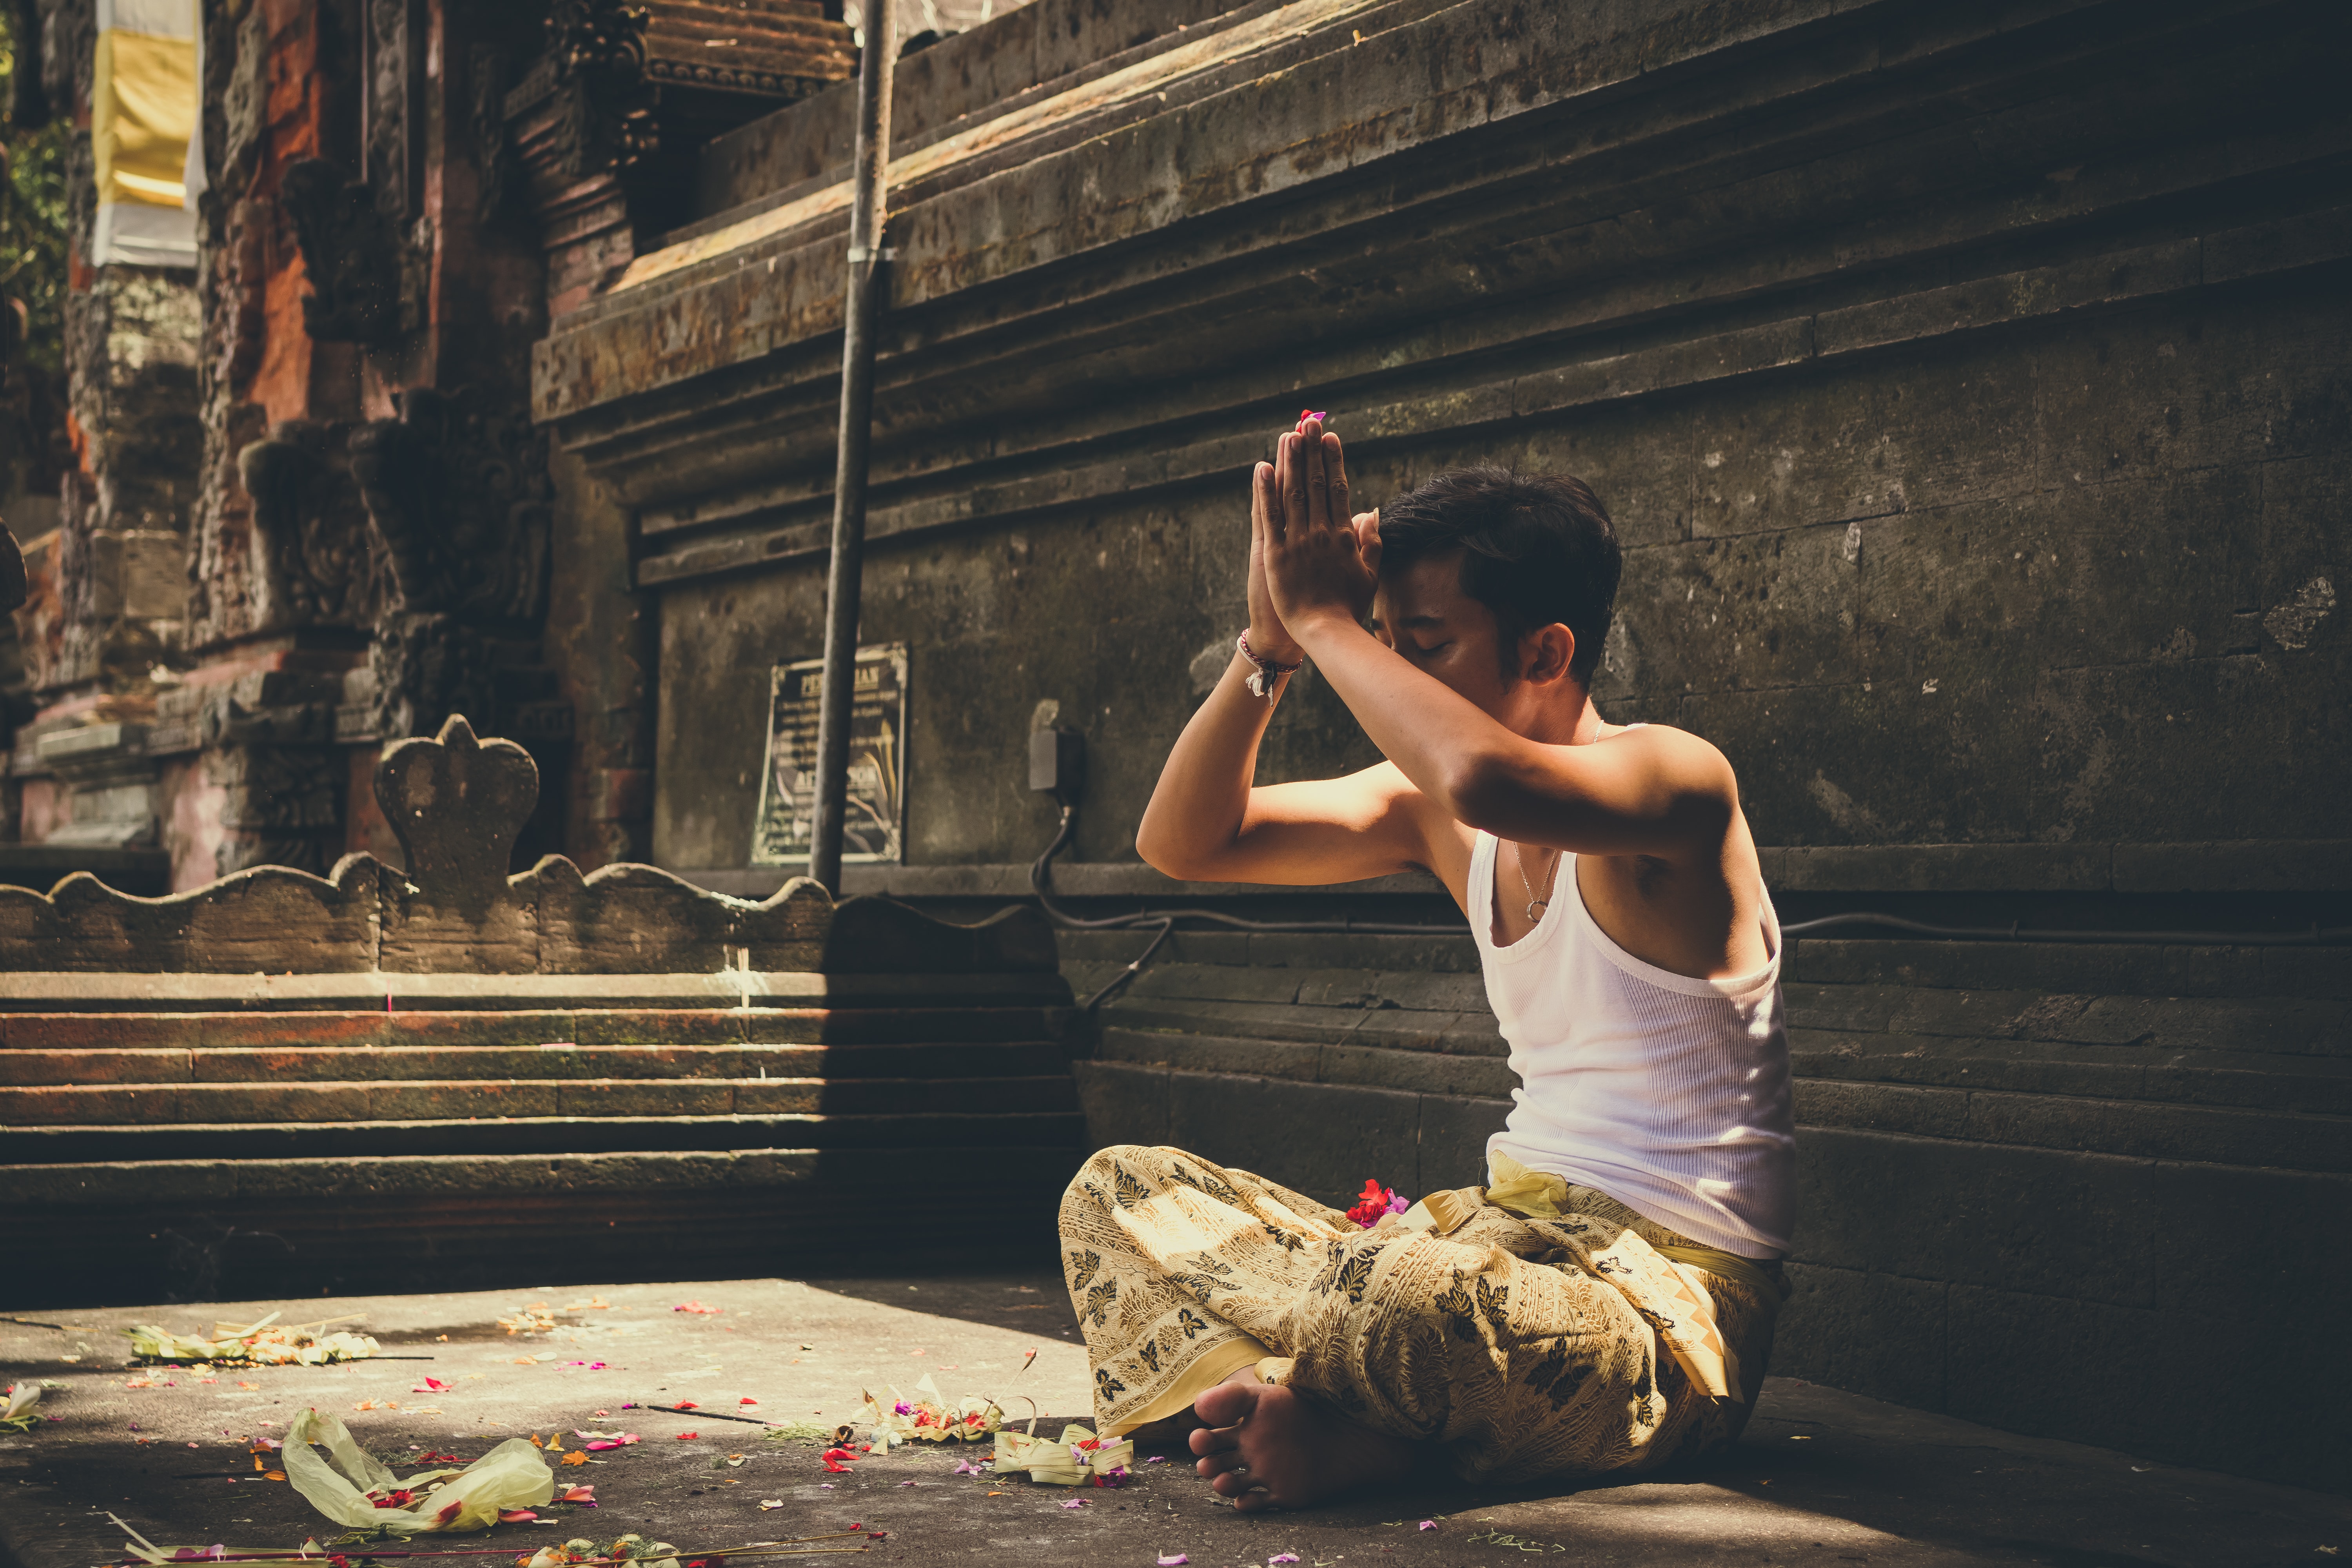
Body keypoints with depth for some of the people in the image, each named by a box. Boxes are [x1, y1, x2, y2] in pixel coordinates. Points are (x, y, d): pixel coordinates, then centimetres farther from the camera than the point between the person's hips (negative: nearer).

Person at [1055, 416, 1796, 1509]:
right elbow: (1183, 844, 10)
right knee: (1118, 1192, 6)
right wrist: (1271, 641, -4)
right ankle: (1347, 1427, -18)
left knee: (1399, 1296, -42)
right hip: (1516, 1231, 9)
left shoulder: (1674, 778, -14)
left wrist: (1324, 619, -24)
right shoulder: (1433, 810, 9)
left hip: (1671, 1304, -9)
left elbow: (1489, 781, -38)